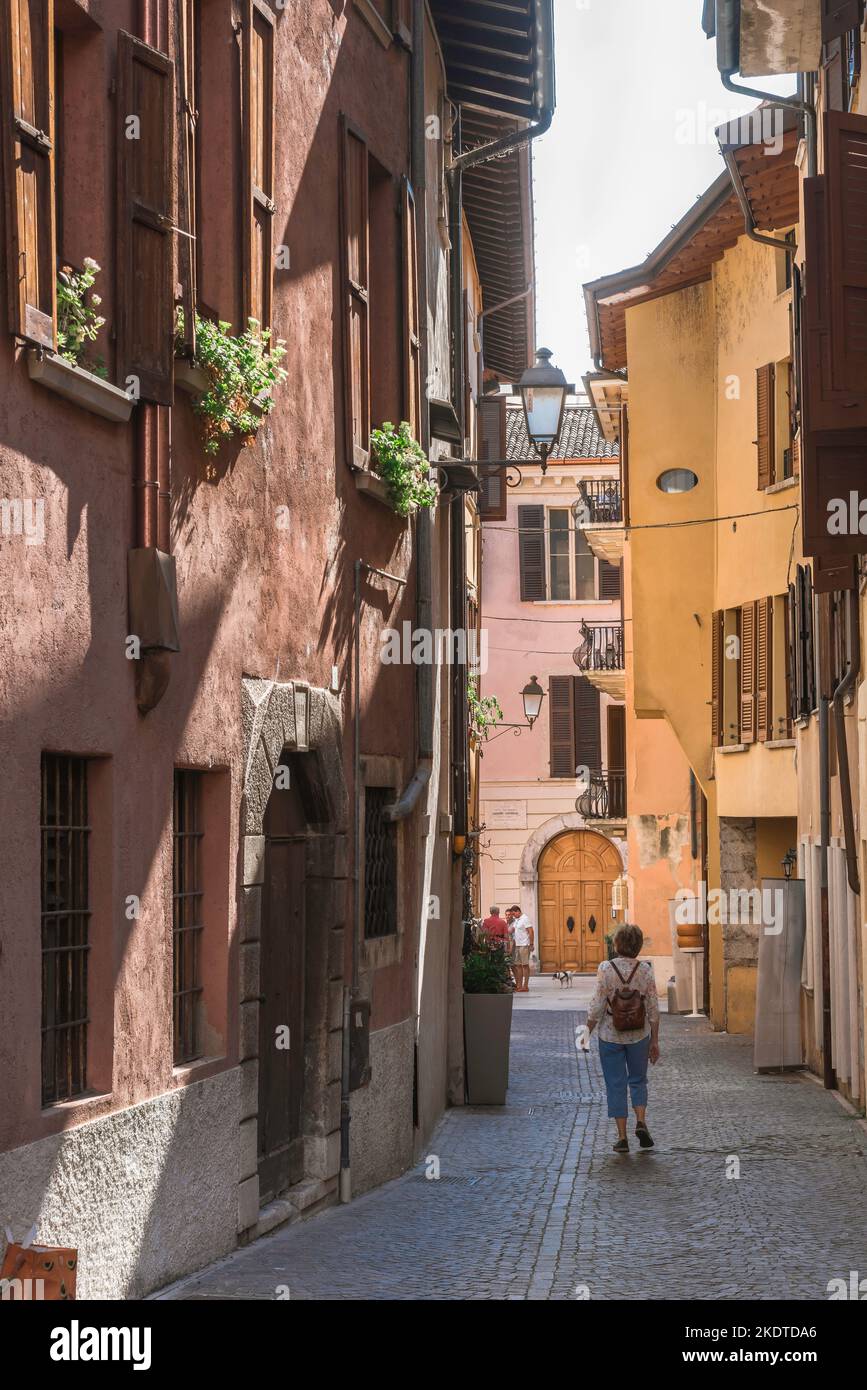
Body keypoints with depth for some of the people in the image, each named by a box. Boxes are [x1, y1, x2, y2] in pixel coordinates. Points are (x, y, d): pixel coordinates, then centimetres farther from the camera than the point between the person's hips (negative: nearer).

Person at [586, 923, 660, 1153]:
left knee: (616, 1085, 8)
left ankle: (622, 1137, 8)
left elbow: (597, 1006, -12)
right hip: (639, 1036, 2)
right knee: (638, 1081, 20)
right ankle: (641, 1122, 1)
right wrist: (655, 1041, 6)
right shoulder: (645, 970, -7)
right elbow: (653, 1009, -4)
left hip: (610, 1036, -2)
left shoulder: (606, 969, -14)